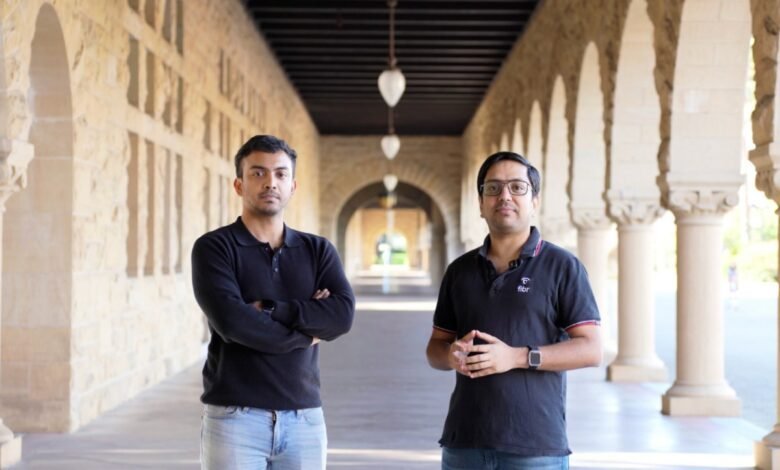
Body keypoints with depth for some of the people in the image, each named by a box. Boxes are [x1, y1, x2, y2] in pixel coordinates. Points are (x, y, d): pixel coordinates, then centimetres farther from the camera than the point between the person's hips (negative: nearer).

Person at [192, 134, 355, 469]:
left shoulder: (318, 250, 9)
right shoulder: (214, 248, -3)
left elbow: (342, 315, -7)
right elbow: (231, 321, -19)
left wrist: (269, 310, -15)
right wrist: (305, 330, -7)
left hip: (304, 419, 4)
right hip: (235, 419, -4)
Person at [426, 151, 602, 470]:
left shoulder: (562, 266, -1)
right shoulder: (459, 271, 12)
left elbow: (590, 350, -6)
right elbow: (434, 348, 17)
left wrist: (517, 357, -17)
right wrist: (451, 355, -7)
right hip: (464, 442, 4)